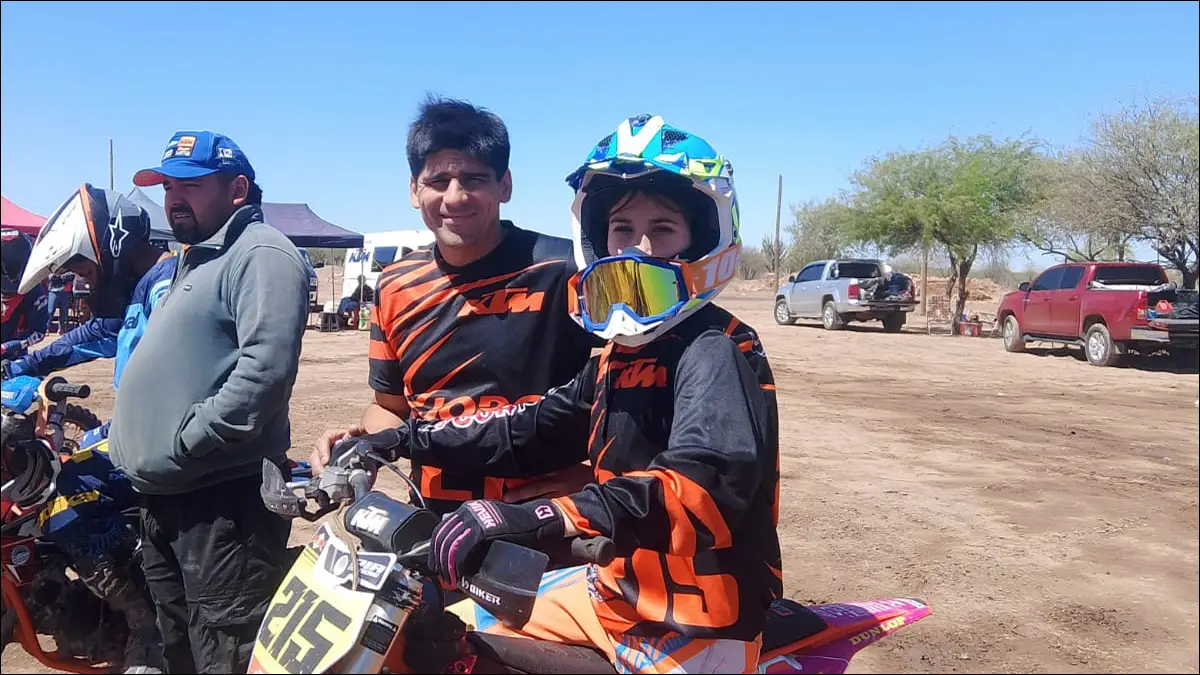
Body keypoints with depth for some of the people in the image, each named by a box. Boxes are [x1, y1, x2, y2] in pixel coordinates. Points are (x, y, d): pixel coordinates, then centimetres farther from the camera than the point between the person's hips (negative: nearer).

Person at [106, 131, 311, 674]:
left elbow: (265, 367, -27)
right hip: (164, 495, 11)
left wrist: (187, 442, -22)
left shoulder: (261, 254, -13)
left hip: (223, 498, -11)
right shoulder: (194, 259, 22)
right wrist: (126, 436, 19)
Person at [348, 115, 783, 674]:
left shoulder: (718, 352, -20)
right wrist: (406, 439, 12)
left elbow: (703, 482, -36)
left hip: (700, 623, -8)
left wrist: (544, 517, -47)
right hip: (619, 588, 8)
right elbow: (534, 426, 16)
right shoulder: (618, 354, 9)